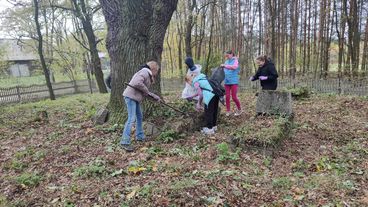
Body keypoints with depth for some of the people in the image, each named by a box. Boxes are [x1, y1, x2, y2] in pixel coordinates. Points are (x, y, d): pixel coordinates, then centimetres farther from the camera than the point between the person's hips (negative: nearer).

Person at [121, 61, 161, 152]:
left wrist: (155, 97, 20)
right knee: (131, 119, -14)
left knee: (139, 117, 18)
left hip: (135, 97, 11)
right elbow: (137, 83, -27)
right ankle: (125, 142, -13)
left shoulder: (147, 74, 20)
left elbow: (146, 92, 23)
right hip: (131, 96, -11)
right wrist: (146, 91, -14)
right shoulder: (144, 72, -10)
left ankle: (140, 137, 31)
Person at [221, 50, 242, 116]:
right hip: (226, 82, 5)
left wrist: (225, 66, -30)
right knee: (227, 97, 0)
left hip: (234, 82, -4)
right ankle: (228, 111, 11)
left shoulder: (235, 60, -1)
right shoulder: (226, 62, 14)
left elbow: (234, 67, -22)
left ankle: (239, 109, 19)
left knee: (234, 97, -3)